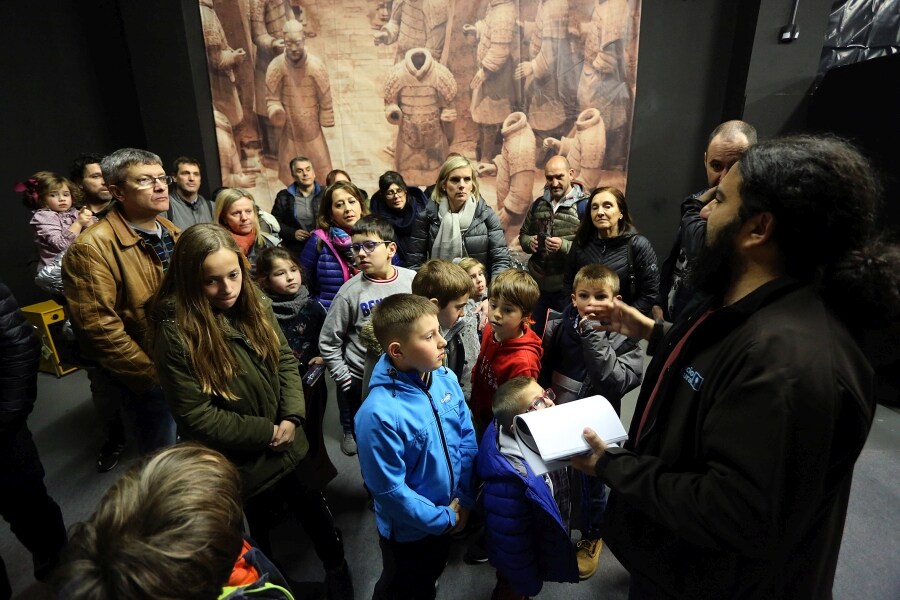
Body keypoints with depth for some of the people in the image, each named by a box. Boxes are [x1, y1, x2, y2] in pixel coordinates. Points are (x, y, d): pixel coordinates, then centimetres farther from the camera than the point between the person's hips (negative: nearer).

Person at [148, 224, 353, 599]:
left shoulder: (253, 304, -6)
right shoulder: (176, 332, -22)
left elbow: (285, 359, -1)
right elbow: (196, 416, -20)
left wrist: (292, 417, -14)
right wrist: (267, 432, -16)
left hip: (287, 444, 5)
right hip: (241, 462, -4)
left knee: (314, 511, 21)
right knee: (261, 529, 20)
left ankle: (337, 568, 49)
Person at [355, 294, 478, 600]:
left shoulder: (446, 379, -15)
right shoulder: (379, 414, -35)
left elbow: (467, 437, -4)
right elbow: (390, 489, -26)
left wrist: (464, 498, -5)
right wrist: (444, 519, -16)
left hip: (449, 516, 5)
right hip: (408, 530, -5)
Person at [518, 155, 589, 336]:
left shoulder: (584, 206, -10)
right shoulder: (538, 204, 9)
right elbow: (523, 234, 17)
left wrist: (564, 246, -27)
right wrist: (530, 242, -5)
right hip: (537, 284, 5)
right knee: (532, 333, 17)